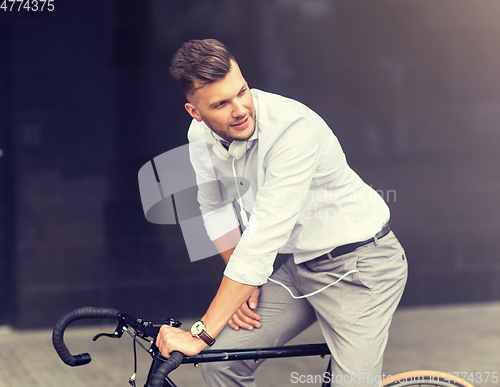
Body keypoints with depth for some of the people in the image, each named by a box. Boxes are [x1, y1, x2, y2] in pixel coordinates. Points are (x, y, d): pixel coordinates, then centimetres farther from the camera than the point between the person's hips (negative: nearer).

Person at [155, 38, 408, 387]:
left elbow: (264, 238, -35)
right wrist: (240, 286, 0)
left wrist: (202, 334, -34)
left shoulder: (294, 127, -31)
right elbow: (215, 208, 11)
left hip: (359, 266, -6)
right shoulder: (201, 137, -7)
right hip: (301, 266, 6)